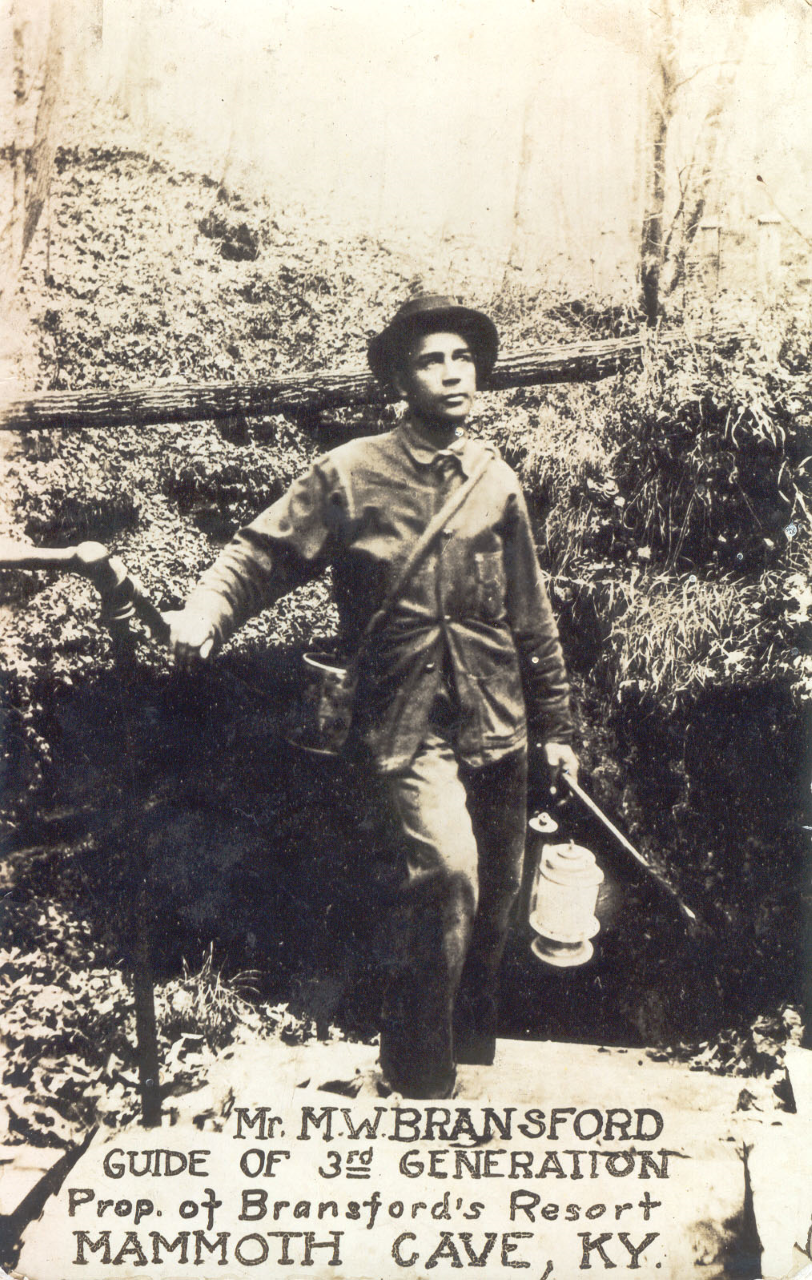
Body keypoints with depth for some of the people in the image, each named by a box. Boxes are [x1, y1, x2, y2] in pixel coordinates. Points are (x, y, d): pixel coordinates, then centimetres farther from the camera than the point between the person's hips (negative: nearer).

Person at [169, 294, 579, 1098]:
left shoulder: (497, 481, 8)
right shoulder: (350, 475, -4)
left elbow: (530, 615, 14)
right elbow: (264, 551, -2)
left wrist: (553, 724, 16)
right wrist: (207, 609, -23)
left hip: (497, 724, 5)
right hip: (408, 722, -5)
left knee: (494, 895, 13)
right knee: (446, 872, -23)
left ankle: (474, 1050, 37)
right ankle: (416, 1074, -4)